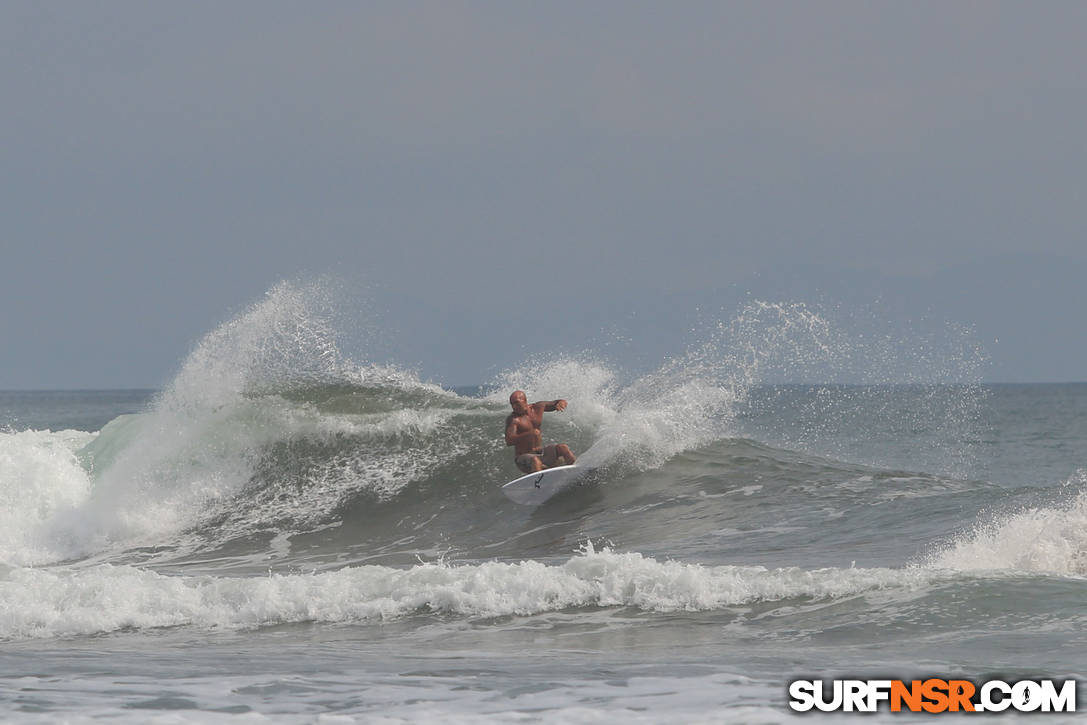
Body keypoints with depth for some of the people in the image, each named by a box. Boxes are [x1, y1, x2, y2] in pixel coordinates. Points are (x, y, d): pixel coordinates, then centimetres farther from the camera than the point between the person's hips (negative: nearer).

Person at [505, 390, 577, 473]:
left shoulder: (537, 408, 2)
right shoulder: (512, 419, -13)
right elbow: (509, 441, -26)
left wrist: (561, 403, -15)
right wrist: (529, 434, -37)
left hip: (541, 454, 5)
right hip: (524, 457, -5)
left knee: (563, 448, -15)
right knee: (535, 461, -36)